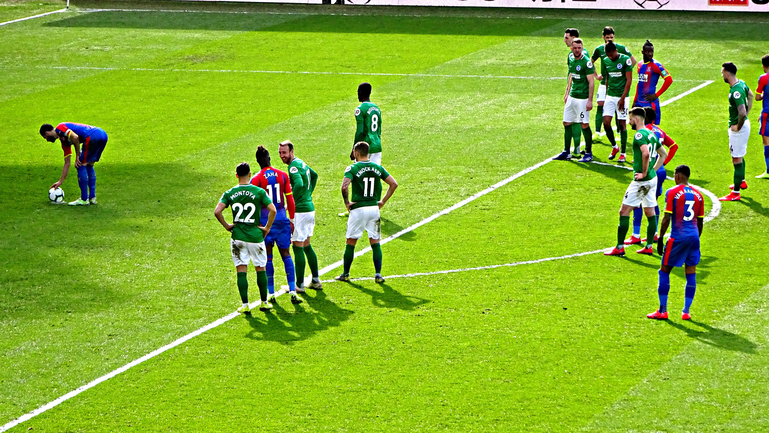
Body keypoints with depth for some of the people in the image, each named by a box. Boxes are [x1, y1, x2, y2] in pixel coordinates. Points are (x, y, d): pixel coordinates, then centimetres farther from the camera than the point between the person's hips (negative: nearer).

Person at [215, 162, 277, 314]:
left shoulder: (229, 193, 0)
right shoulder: (259, 192, -5)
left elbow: (217, 211, -9)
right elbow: (272, 210, -14)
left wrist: (226, 226, 4)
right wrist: (267, 227, -2)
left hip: (237, 237, 1)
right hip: (255, 236, -1)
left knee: (241, 270, 4)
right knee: (260, 269, 13)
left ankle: (245, 305, 0)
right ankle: (264, 303, 19)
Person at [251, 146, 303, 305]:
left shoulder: (256, 179, -8)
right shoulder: (283, 175, 2)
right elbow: (290, 199, 4)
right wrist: (291, 219, 13)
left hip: (265, 220, -3)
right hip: (282, 218, 3)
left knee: (267, 256, 6)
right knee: (286, 254, 8)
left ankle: (271, 293, 8)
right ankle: (292, 291, -1)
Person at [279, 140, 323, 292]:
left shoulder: (293, 166, -16)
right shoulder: (301, 163, 14)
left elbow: (299, 184, -33)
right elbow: (314, 175, 33)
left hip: (300, 211, -10)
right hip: (310, 208, 10)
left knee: (298, 247, -3)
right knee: (306, 245, 18)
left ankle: (300, 285, 0)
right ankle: (316, 281, 22)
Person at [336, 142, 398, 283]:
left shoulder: (353, 168, -8)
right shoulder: (378, 168, 6)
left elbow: (344, 186, -22)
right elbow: (394, 184, 6)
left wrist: (346, 202, -8)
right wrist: (383, 201, 10)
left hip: (358, 208, -4)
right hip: (374, 208, 4)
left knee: (351, 243, 8)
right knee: (375, 243, 9)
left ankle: (346, 274, 14)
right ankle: (378, 274, 3)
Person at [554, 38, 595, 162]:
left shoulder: (586, 62, -14)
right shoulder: (571, 59, 9)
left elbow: (591, 82, -14)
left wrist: (590, 100, -17)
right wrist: (567, 93, 22)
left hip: (583, 98, -8)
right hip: (572, 96, 8)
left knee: (584, 125, -4)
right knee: (567, 123, 10)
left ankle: (589, 153, 6)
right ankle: (566, 152, 20)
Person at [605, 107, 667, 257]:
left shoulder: (639, 135, -15)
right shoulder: (651, 134, 12)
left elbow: (646, 153, -32)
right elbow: (663, 154, 22)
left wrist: (644, 173, -22)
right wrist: (653, 170, 17)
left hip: (641, 181, -9)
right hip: (652, 178, 9)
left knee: (624, 211, -4)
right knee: (650, 212, 14)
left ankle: (619, 247, -4)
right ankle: (649, 246, 18)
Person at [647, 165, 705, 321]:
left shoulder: (672, 193, -6)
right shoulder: (698, 195, 10)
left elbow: (666, 218, -9)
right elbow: (700, 221, 13)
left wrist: (660, 239, -3)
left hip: (678, 237, -5)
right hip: (694, 236, 5)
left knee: (664, 272, 6)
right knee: (691, 274, 8)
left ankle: (662, 311, 6)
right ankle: (686, 311, 8)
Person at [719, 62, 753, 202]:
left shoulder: (736, 91, -29)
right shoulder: (741, 83, 2)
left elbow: (742, 112, -36)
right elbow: (750, 95, 22)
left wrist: (738, 126, -20)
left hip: (738, 128, -10)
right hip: (744, 123, 10)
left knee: (737, 159, -3)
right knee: (739, 156, 28)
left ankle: (735, 193, 2)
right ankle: (741, 182, 46)